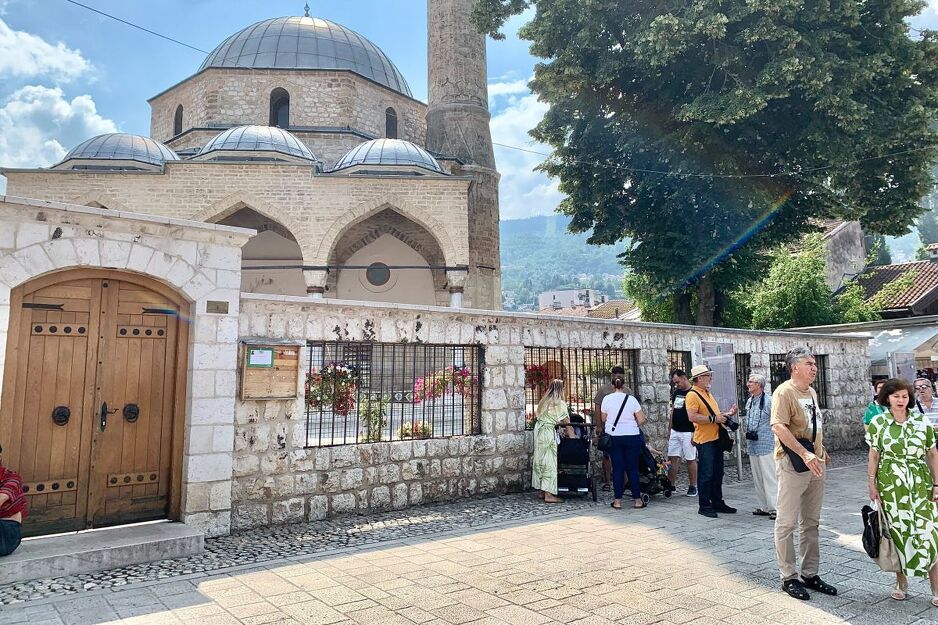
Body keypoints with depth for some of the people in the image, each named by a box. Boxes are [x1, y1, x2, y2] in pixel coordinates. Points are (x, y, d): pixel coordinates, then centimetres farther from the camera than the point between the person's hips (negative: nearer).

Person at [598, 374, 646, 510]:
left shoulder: (606, 399, -3)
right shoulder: (631, 399, -5)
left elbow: (603, 419, 2)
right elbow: (642, 420, -3)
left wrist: (603, 428, 23)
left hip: (613, 437, 1)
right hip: (632, 436, 0)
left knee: (617, 469, 6)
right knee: (633, 468, 7)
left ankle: (617, 500, 7)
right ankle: (637, 499, 11)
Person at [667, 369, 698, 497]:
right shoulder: (676, 393, 13)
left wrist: (695, 434, -16)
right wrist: (669, 430, 17)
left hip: (688, 432, -6)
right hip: (675, 432, 7)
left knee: (691, 460, 2)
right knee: (672, 459, 4)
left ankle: (692, 486, 12)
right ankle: (671, 486, 9)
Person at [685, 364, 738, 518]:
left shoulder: (707, 393, 18)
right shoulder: (692, 395, -13)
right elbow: (692, 417, -24)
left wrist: (726, 414, 11)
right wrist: (714, 418, -21)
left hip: (716, 438, 9)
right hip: (704, 440, -9)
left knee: (717, 473, 15)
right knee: (706, 474, -3)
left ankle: (717, 502, 26)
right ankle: (704, 506, 5)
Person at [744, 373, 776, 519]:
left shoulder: (769, 400, -12)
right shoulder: (749, 401, 13)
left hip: (766, 445, -8)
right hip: (752, 445, 8)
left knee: (769, 477, -6)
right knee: (757, 478, 13)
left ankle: (774, 508, 0)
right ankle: (764, 507, 22)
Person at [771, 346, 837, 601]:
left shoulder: (812, 392, 13)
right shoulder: (784, 392, -14)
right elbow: (778, 427, -25)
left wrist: (821, 451, 20)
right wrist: (805, 453, -30)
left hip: (814, 464, 9)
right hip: (792, 464, -9)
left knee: (811, 522, 15)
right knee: (787, 522, 0)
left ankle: (810, 574, 25)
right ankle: (788, 577, 9)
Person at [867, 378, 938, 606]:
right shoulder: (878, 422, 0)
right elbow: (874, 455, 3)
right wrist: (872, 484, 1)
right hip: (890, 485, 0)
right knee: (897, 532, 5)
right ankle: (901, 582, 20)